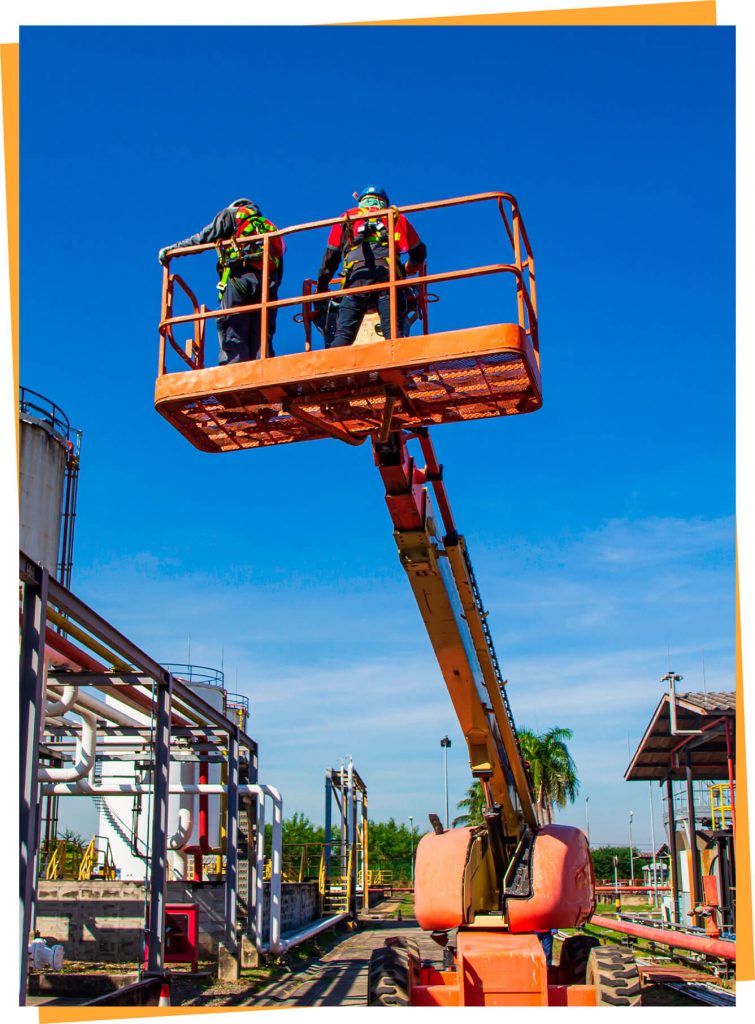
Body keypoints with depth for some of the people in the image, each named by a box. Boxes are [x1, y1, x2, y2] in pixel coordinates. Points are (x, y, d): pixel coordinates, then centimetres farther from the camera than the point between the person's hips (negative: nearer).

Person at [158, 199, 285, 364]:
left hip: (240, 277, -4)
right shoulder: (271, 228, 35)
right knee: (262, 339, -1)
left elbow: (204, 238, 11)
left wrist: (173, 248, 17)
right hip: (269, 283, 4)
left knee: (232, 338, -11)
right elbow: (279, 272, 25)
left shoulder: (231, 215, 21)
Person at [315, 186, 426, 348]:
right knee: (393, 331, -10)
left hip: (357, 275, 0)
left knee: (343, 333, -6)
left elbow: (331, 257, 27)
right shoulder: (396, 217, 31)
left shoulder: (346, 218, 30)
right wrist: (408, 270, 53)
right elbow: (419, 252, 34)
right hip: (389, 273, 0)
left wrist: (321, 288, 35)